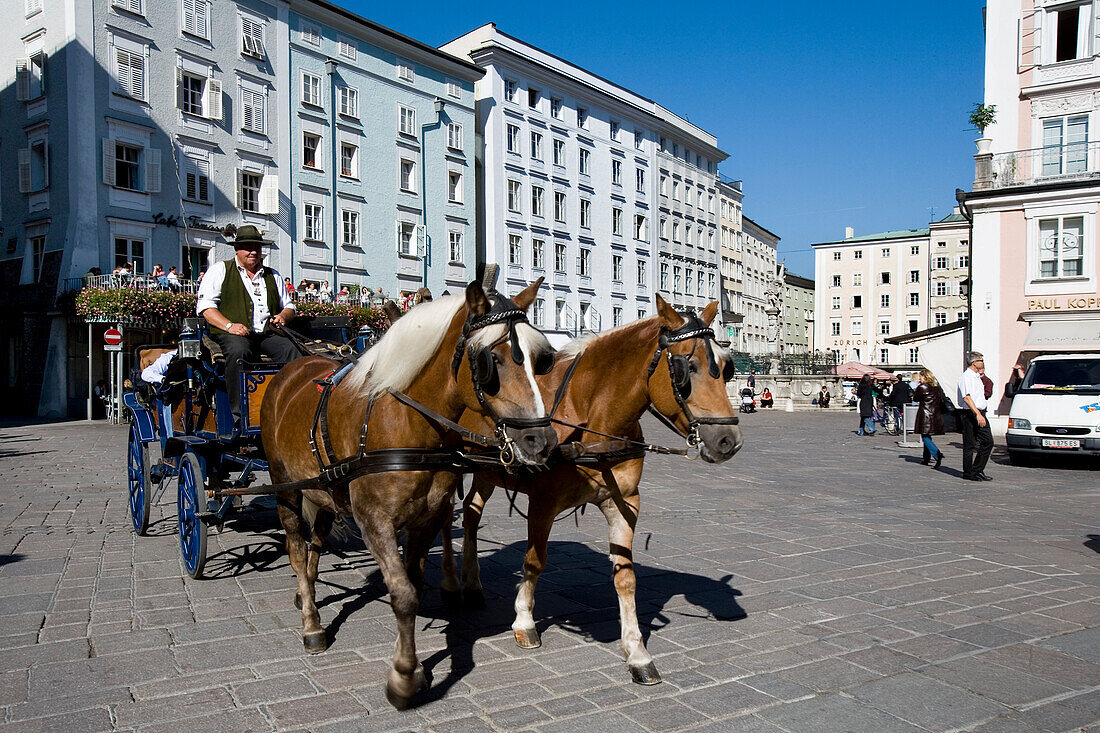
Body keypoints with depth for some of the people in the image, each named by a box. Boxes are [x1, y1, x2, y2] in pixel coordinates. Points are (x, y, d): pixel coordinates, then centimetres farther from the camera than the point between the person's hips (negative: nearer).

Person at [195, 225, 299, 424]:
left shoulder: (273, 276, 27)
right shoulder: (220, 270, 14)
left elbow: (289, 306, 32)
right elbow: (205, 305, 3)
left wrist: (283, 316, 5)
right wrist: (229, 325, -14)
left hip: (268, 334, 4)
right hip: (233, 334, -3)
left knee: (291, 350, -28)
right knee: (238, 351, -38)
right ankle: (239, 413, -35)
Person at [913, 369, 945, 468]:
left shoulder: (922, 387, -10)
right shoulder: (937, 387, 10)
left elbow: (915, 399, 1)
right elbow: (941, 399, 15)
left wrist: (917, 386, 7)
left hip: (925, 415, -7)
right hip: (937, 415, 7)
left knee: (925, 437, -6)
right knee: (928, 437, 16)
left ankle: (938, 454, -25)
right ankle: (926, 458, 19)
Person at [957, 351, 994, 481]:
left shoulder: (977, 377, 18)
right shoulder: (966, 377, -12)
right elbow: (967, 398, -22)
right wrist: (977, 414, -28)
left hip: (980, 413, 9)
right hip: (969, 414, -9)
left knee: (988, 442, 5)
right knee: (970, 445, -2)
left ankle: (977, 471, 13)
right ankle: (968, 473, 7)